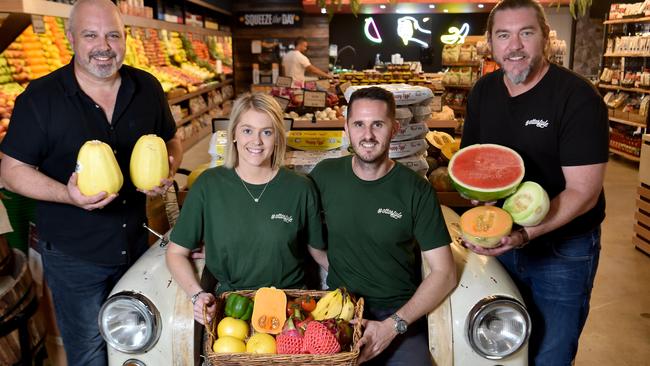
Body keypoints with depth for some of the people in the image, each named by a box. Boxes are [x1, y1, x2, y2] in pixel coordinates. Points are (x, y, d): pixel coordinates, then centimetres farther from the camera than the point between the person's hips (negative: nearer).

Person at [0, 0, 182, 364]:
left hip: (136, 245, 4)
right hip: (73, 255, -4)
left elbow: (172, 140, 12)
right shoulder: (40, 98, -14)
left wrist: (168, 170, -11)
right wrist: (67, 194, -27)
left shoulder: (147, 88, -2)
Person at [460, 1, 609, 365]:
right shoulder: (483, 92, 0)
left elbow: (583, 192, -21)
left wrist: (524, 234, -33)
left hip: (562, 250, -5)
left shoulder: (578, 98, -18)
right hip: (501, 241, 5)